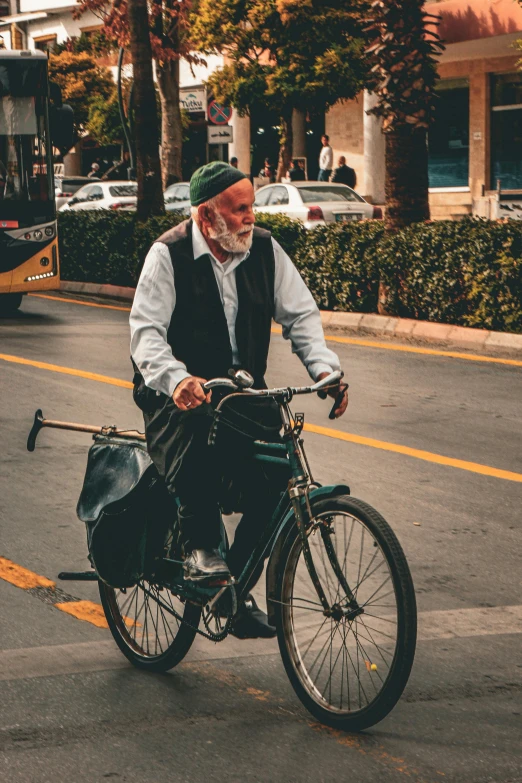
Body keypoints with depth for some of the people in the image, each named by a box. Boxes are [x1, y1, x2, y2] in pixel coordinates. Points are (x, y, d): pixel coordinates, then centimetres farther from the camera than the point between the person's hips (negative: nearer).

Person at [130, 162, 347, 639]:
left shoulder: (265, 250, 1)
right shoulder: (168, 255, -11)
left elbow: (300, 313, 1)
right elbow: (146, 331, -19)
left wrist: (324, 367, -18)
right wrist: (176, 379, -39)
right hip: (180, 391, -4)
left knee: (272, 475, -17)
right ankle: (200, 549, -19)